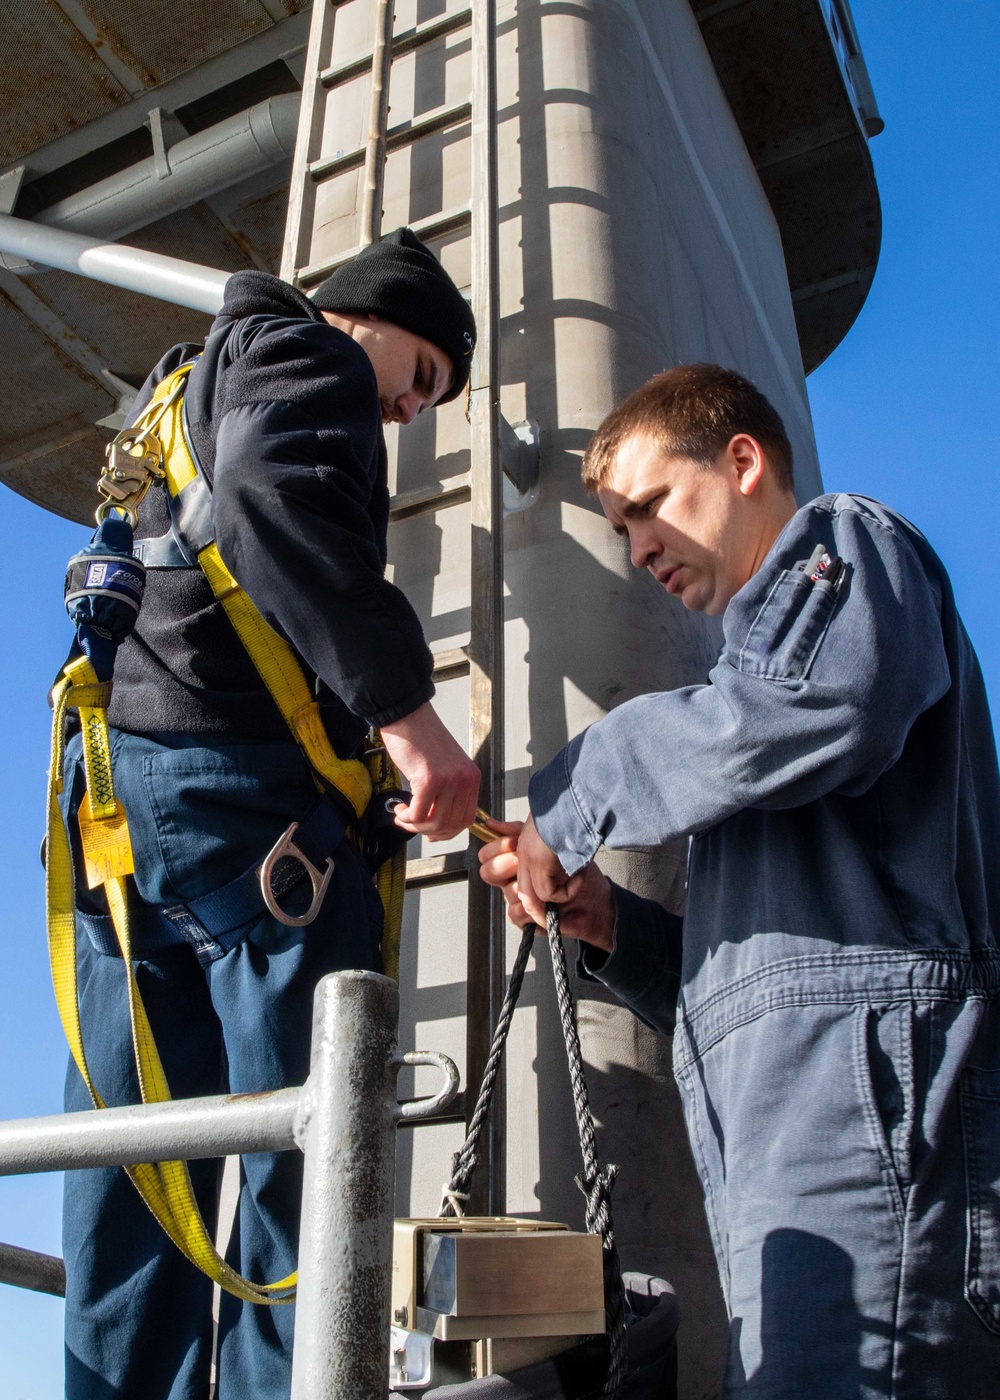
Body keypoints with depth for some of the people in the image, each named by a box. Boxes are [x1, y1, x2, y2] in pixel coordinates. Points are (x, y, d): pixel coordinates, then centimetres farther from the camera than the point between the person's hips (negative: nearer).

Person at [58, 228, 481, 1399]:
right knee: (298, 1157, -7)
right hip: (241, 784, -9)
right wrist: (404, 706, -23)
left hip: (112, 780, 9)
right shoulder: (303, 349, 4)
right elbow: (277, 496, -19)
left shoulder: (178, 389, 33)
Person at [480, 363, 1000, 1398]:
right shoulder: (767, 635, 32)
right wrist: (603, 920, 11)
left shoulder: (843, 545, 9)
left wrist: (569, 805, -8)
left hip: (867, 1086, -9)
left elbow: (827, 699, -21)